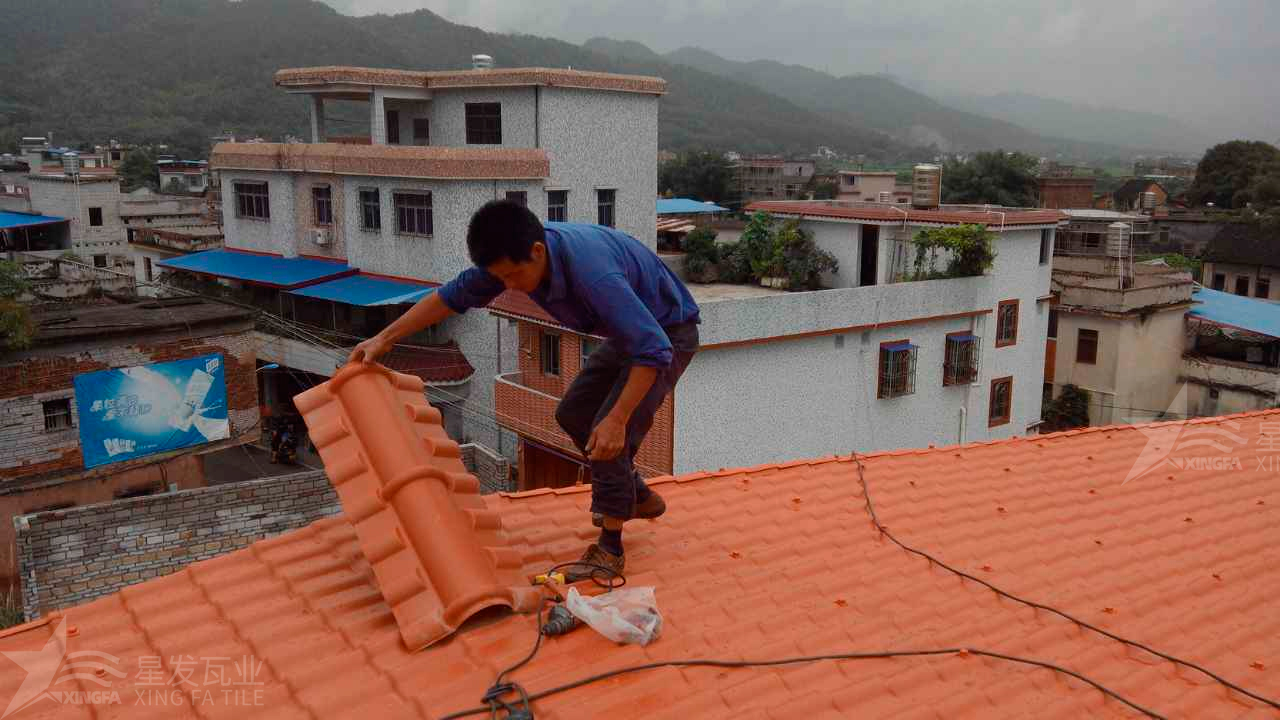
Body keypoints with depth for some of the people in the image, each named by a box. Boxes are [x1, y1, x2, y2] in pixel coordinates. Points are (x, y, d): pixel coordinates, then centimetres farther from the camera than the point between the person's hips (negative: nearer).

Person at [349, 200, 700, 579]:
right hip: (632, 331, 9)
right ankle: (638, 497, 30)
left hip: (668, 333, -9)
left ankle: (609, 548, -1)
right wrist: (383, 339, -2)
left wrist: (616, 420, -37)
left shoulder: (593, 273, -39)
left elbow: (654, 350, -37)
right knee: (573, 413, 13)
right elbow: (453, 295, -2)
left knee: (607, 435, -17)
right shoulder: (513, 256, -14)